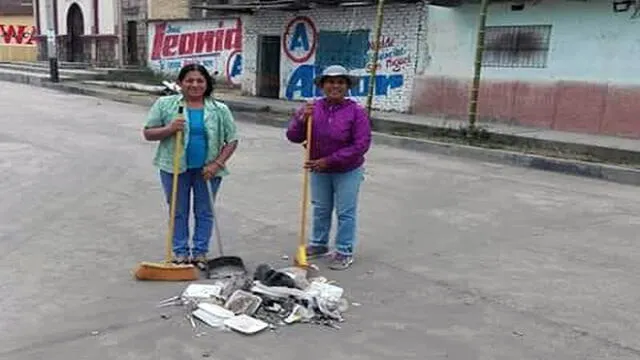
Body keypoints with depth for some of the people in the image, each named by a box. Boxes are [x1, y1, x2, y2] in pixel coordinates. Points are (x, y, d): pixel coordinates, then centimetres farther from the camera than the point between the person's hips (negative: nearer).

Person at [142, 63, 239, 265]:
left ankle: (200, 252, 23)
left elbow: (231, 140, 3)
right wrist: (169, 129, -18)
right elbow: (148, 133, 1)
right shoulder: (165, 104, -1)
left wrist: (217, 164, -8)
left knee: (204, 212, 10)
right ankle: (180, 252, 23)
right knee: (178, 212, 10)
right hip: (175, 168, 0)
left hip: (207, 170, 1)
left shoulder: (220, 110, 1)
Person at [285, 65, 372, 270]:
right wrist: (302, 119, -28)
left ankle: (344, 252, 18)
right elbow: (293, 137, -7)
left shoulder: (356, 111, -17)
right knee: (320, 210, 19)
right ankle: (319, 244, 37)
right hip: (319, 171, 4)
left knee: (345, 212, 5)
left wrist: (329, 161, -23)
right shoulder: (312, 109, -6)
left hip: (348, 171, -4)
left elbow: (361, 145, -21)